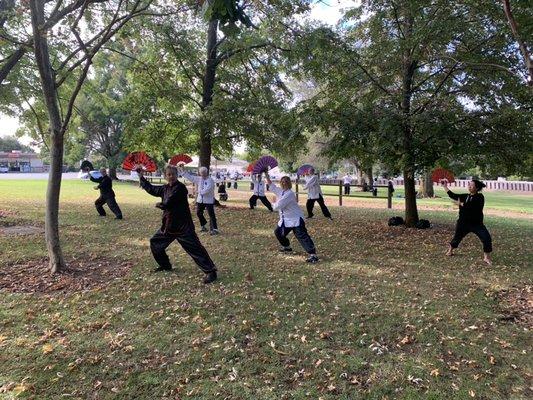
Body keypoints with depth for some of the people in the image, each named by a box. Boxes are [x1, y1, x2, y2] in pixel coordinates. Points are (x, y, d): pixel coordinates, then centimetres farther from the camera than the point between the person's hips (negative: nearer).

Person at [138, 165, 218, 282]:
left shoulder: (180, 188, -17)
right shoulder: (165, 188, 9)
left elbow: (167, 204, -23)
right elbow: (151, 189, 25)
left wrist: (158, 204, -2)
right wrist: (141, 176, 27)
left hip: (183, 225, -9)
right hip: (168, 224, 9)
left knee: (195, 248, -12)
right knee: (155, 242, 19)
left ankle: (210, 271, -8)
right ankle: (165, 265, 37)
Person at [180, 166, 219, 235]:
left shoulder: (210, 180, -12)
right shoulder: (198, 179, 8)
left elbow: (208, 189, -24)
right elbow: (189, 177, 10)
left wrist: (201, 192, -14)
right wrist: (182, 170, 6)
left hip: (209, 200, -7)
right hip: (200, 199, 7)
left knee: (211, 215, -8)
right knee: (199, 213, 14)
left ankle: (214, 229, -6)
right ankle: (203, 226, 31)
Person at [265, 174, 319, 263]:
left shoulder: (289, 194, -21)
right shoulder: (280, 191, 7)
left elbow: (278, 206, -23)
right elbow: (271, 186, 25)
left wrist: (274, 204, 0)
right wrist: (267, 177, 21)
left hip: (296, 219, -10)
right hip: (286, 219, 10)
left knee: (302, 236, -18)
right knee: (278, 232, 20)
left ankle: (312, 254, -22)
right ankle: (287, 247, 41)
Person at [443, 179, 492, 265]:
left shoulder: (479, 197, -13)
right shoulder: (465, 196, 4)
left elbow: (472, 206, -27)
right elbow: (453, 195, 8)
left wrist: (461, 204, -14)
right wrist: (445, 186, 7)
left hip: (477, 224, -4)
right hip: (463, 223, 4)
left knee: (487, 238, -16)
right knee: (457, 237, 17)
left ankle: (486, 257, 0)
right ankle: (450, 251, 41)